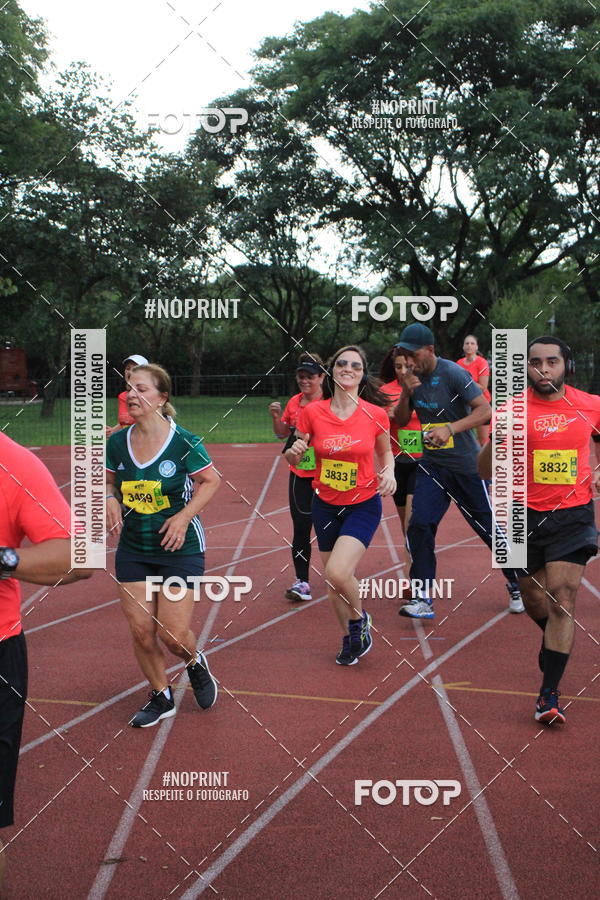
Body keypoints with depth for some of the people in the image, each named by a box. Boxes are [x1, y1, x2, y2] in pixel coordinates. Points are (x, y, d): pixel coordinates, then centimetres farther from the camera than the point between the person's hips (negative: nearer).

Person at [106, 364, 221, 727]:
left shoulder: (183, 442, -15)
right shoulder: (117, 442, -4)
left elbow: (211, 480, -3)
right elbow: (110, 481, 13)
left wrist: (184, 515, -14)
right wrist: (111, 500, -8)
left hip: (179, 547, -4)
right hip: (133, 549, 4)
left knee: (173, 634, -5)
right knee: (141, 631, 3)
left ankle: (196, 663, 32)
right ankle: (162, 698, 26)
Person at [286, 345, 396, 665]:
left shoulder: (376, 414, -10)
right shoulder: (312, 412, -7)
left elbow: (385, 451, 9)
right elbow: (294, 459, 2)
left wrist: (388, 472, -12)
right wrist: (294, 452, -21)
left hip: (363, 505, -3)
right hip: (325, 505, 3)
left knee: (338, 572, -21)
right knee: (333, 580, 10)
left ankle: (360, 618, 10)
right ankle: (349, 638, 36)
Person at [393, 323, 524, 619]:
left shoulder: (452, 374, -17)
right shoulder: (413, 377, 3)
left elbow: (486, 410, -22)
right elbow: (401, 420, 8)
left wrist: (450, 429, -34)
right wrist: (406, 393, -10)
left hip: (466, 466, -5)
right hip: (431, 466, 5)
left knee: (489, 527, 5)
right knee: (420, 524, -8)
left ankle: (516, 584, 27)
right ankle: (422, 599, -2)